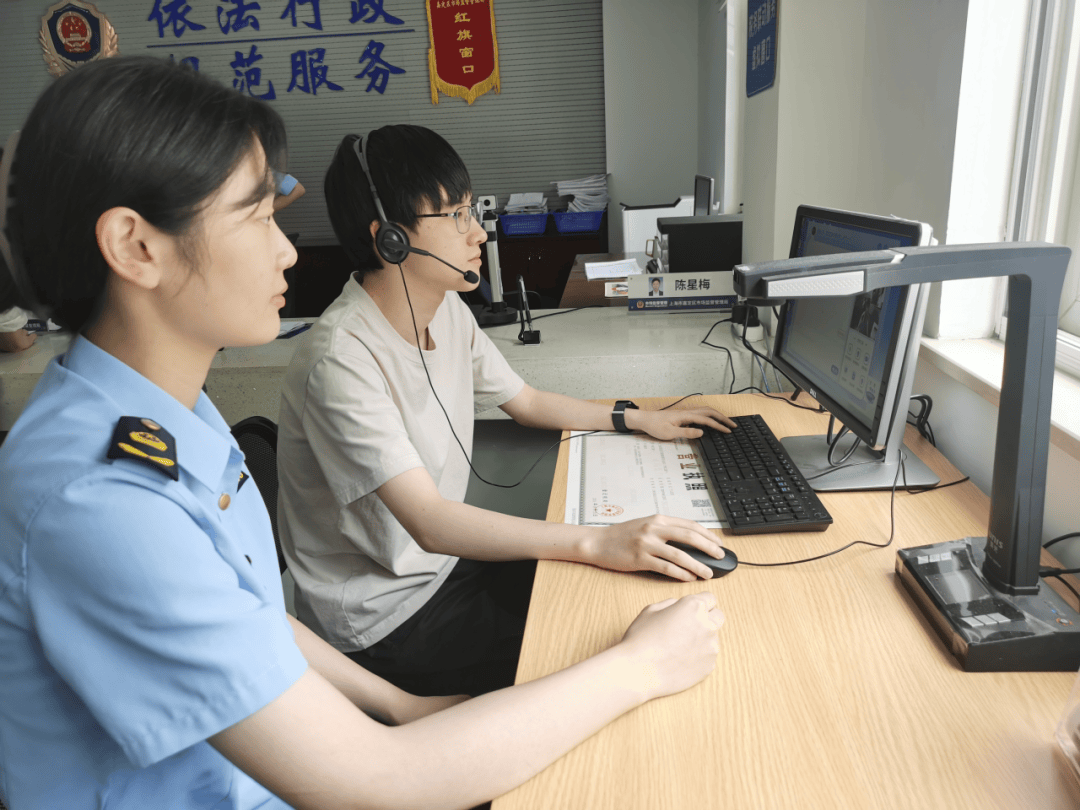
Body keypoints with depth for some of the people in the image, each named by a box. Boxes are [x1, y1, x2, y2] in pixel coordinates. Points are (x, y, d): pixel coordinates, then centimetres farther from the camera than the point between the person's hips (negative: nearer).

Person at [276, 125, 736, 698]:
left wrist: (639, 419, 7)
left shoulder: (446, 310, 0)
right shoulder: (342, 361, -29)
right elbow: (429, 523, -35)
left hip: (445, 559, 8)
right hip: (385, 621, -7)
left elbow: (526, 402, 13)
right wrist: (599, 543, -41)